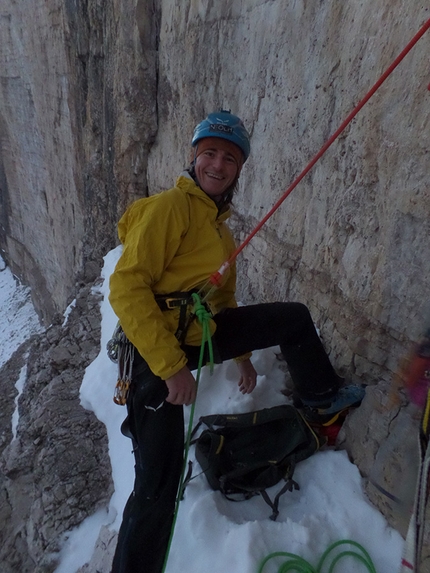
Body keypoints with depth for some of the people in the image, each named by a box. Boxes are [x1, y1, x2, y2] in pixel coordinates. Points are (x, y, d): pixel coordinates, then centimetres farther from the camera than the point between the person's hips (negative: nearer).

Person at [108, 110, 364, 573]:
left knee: (295, 318, 12)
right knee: (159, 485, -6)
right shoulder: (169, 206, -12)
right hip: (158, 349, -8)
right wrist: (170, 367, -23)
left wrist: (242, 353, 26)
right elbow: (126, 287, -21)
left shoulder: (218, 226, 15)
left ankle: (320, 397, 34)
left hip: (202, 335, 8)